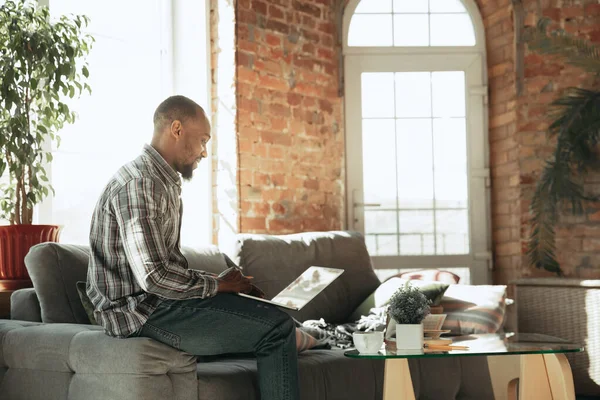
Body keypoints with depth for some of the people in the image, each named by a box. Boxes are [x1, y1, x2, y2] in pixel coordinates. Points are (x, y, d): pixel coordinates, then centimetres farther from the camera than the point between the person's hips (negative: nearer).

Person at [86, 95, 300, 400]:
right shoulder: (140, 183, -18)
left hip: (158, 300, 11)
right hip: (143, 310, -11)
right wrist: (217, 285, -12)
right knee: (277, 328, -17)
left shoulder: (165, 181, 17)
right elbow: (154, 276, -25)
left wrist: (218, 281, 4)